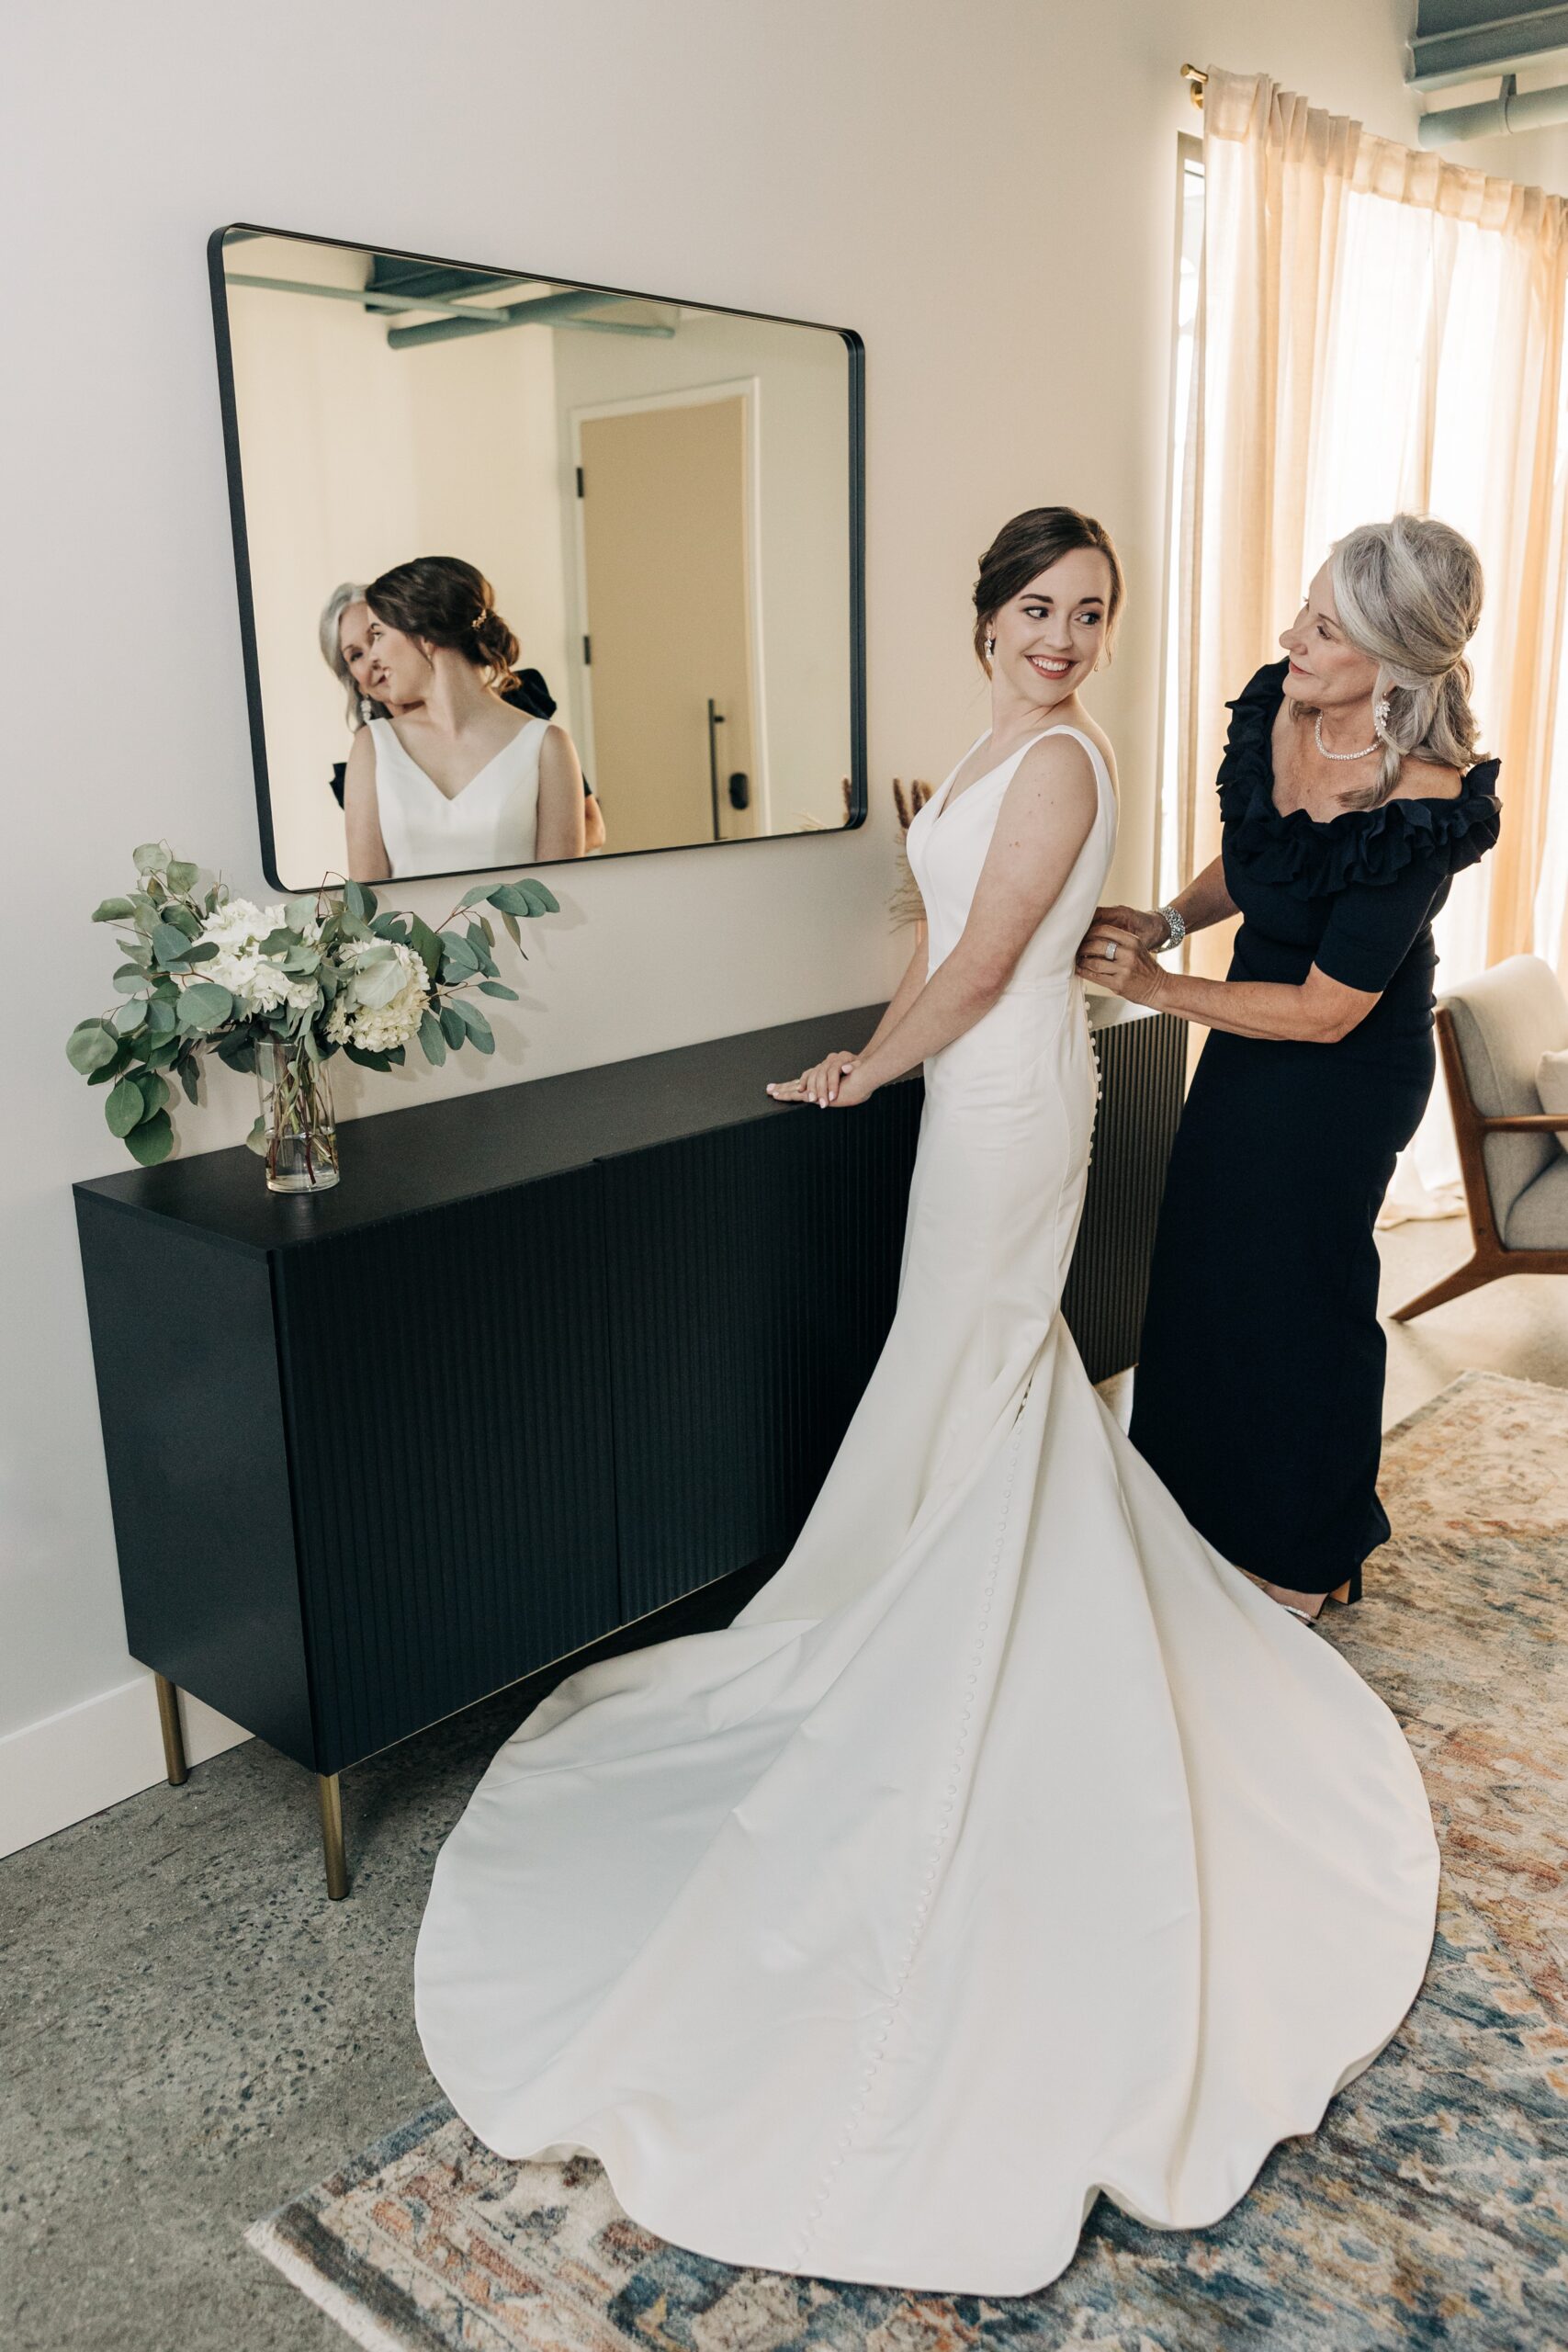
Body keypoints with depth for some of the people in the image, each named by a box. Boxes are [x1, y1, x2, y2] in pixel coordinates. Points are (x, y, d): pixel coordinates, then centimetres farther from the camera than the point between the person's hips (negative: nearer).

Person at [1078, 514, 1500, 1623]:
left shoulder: (1422, 808, -32)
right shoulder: (1277, 704, -11)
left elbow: (1324, 1012, -25)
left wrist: (1159, 985, -20)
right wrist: (1170, 918, -8)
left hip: (1345, 1073, -7)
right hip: (1253, 1033, 8)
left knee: (1298, 1287, 9)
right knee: (1208, 1262, 19)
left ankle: (1310, 1559, 35)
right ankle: (1211, 1503, 44)